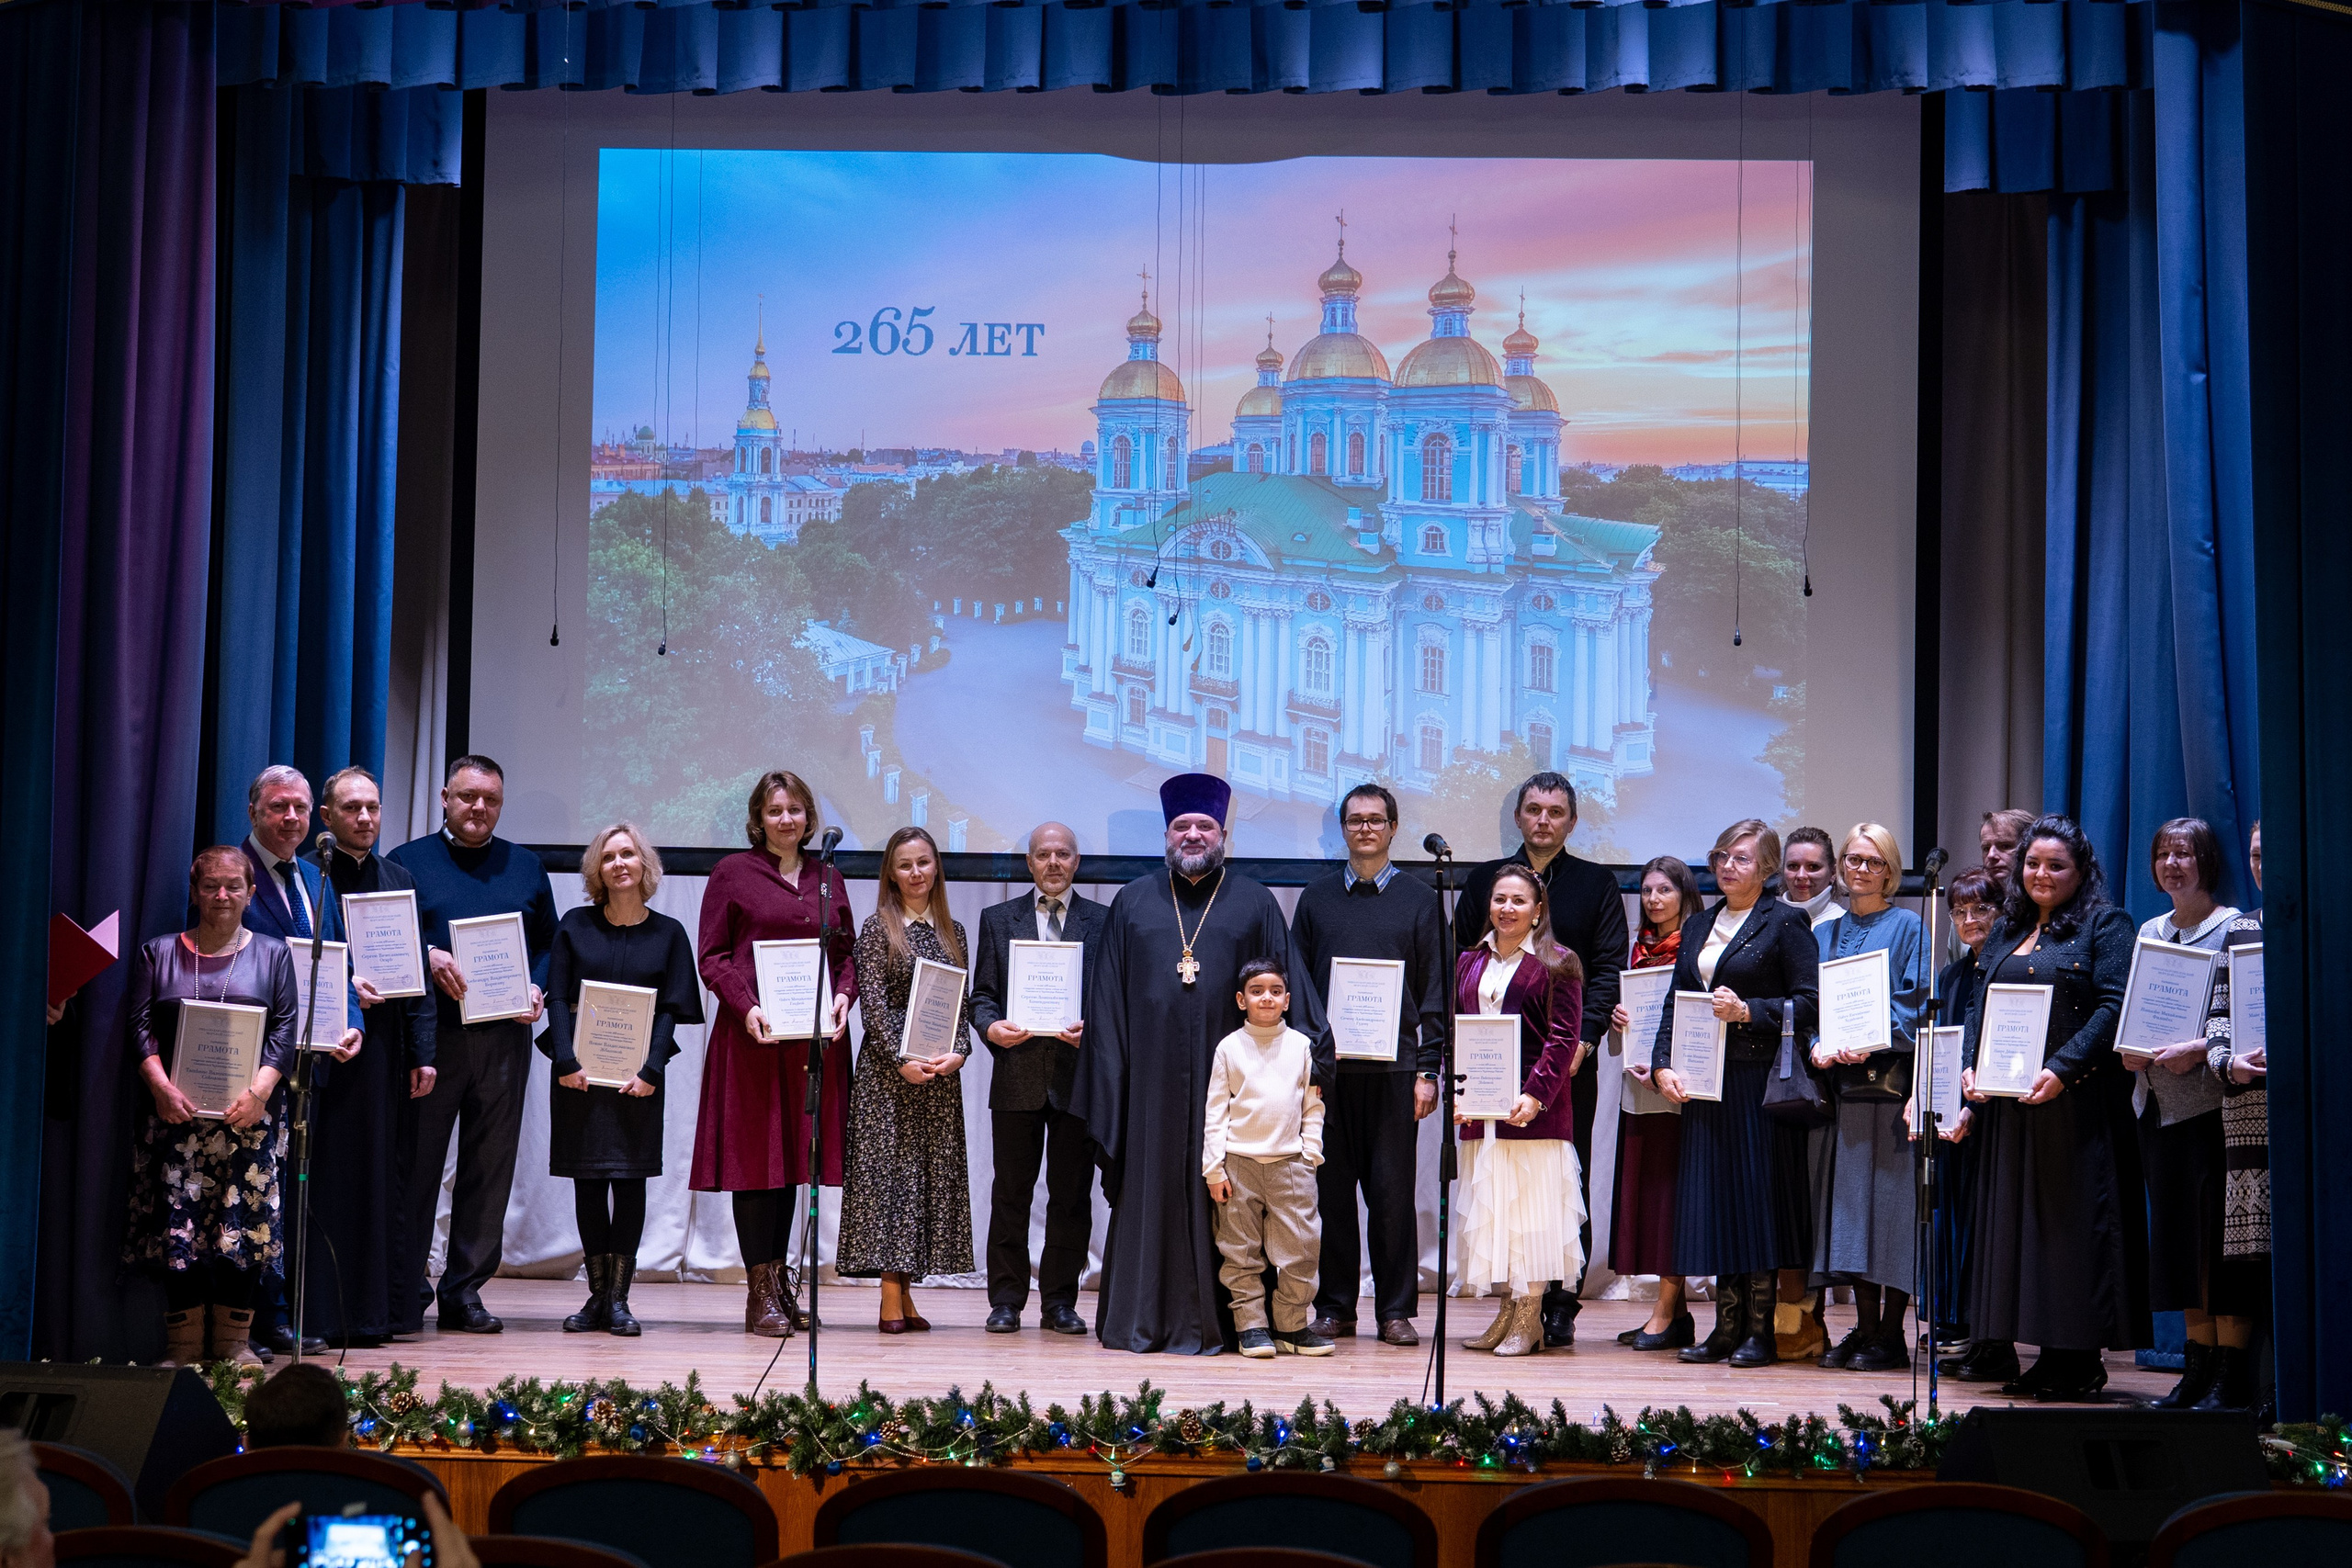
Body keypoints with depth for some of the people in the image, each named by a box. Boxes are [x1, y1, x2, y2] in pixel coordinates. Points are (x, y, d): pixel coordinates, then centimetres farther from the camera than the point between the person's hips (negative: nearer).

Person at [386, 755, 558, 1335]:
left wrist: (538, 990, -2)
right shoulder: (408, 862, 7)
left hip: (503, 1039, 3)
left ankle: (465, 1290, 11)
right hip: (429, 1033, -2)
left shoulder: (526, 868, 16)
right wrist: (429, 957, -15)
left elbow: (549, 944, 16)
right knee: (418, 1164, -2)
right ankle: (407, 1296, 5)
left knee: (489, 1165, 4)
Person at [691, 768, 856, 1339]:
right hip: (752, 1035, -4)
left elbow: (847, 952, 17)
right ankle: (760, 1295, 0)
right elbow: (711, 955, -1)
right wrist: (747, 1007, -15)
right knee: (755, 1156, -3)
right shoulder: (733, 873, 2)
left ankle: (781, 1286, 15)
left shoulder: (828, 879, 14)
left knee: (794, 1155, 7)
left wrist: (844, 994, -3)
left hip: (815, 1036, 4)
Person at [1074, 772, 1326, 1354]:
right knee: (1150, 1189, 1)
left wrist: (1304, 1065, -5)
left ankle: (1211, 1320, 4)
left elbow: (1288, 989, 6)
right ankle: (1142, 1320, 7)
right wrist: (1109, 1078, 3)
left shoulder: (1255, 904, 10)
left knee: (1219, 1196, -1)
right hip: (1152, 1080, 1)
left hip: (1229, 1078, -1)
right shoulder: (1134, 903, 12)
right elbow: (1108, 1000, 11)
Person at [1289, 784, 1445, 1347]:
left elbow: (1434, 991, 5)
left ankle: (1396, 1311, 6)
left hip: (1394, 1069, -1)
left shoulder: (1419, 900, 8)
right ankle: (1334, 1308, 11)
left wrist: (1428, 1069, -3)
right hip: (1328, 1066, 1)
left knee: (1392, 1193, -1)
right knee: (1333, 1193, 4)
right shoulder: (1317, 899, 12)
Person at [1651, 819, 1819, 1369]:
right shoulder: (1698, 926, 18)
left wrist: (1748, 1011, -16)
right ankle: (1727, 1325, 10)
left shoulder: (1786, 923, -1)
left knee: (1758, 1195, -4)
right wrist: (1663, 1063, 3)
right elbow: (1675, 1001, 17)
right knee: (1713, 1196, 4)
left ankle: (1761, 1329, 2)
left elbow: (1809, 1003, -7)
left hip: (1761, 1081, -6)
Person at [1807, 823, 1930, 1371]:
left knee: (1891, 1198, -6)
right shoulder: (1825, 934, 18)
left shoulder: (1908, 929, 3)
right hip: (1841, 1081, 5)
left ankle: (1891, 1335, -3)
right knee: (1850, 1200, 4)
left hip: (1891, 1079, -5)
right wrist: (1819, 1044, -6)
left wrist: (1871, 1041, -19)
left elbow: (1917, 1003, -5)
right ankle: (1865, 1326, 9)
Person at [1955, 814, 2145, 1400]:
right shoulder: (2006, 932, 18)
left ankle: (2077, 1356, -3)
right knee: (2006, 1215, 7)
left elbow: (2113, 1007, -11)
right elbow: (1978, 1006, 17)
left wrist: (2062, 1069, -21)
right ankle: (1996, 1344, 11)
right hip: (2006, 1103, 6)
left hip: (2074, 1103, -6)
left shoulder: (2106, 926, -1)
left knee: (2071, 1216, -6)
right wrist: (1969, 1067, 0)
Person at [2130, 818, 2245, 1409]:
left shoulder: (2234, 928, -4)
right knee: (2176, 1231, 7)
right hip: (2158, 1101, 7)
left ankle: (2234, 1376, -5)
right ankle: (2198, 1363, 13)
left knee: (2218, 1233, -8)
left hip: (2211, 1099, -7)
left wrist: (2198, 1048, -20)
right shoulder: (2149, 931, 16)